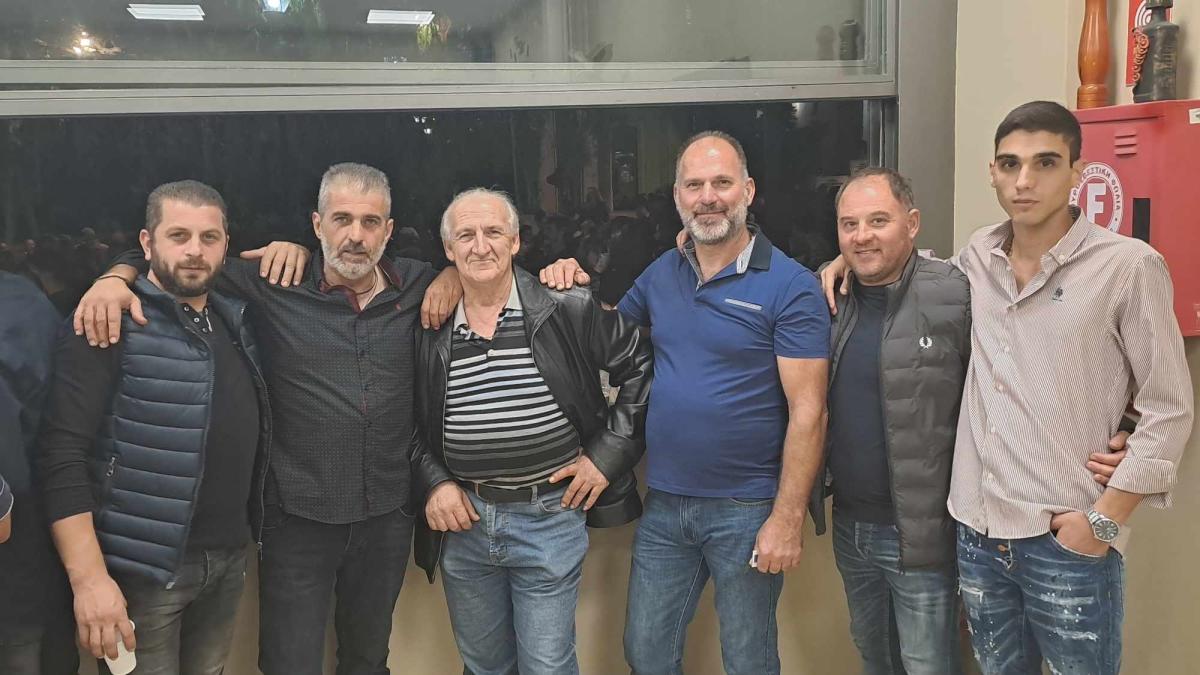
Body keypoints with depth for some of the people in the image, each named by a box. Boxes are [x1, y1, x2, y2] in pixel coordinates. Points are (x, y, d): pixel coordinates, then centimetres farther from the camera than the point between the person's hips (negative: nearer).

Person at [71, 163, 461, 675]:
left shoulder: (413, 286, 1)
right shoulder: (275, 288, -6)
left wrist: (454, 276, -1)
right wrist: (117, 276, -14)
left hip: (388, 517, 3)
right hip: (297, 518, -3)